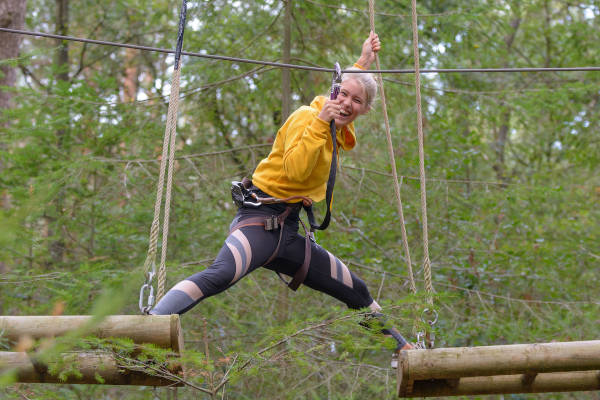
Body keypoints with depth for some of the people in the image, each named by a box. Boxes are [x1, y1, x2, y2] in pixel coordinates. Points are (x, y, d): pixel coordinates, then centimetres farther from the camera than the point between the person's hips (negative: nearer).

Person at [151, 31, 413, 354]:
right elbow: (295, 169, -26)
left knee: (358, 293, 17)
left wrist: (364, 62, 41)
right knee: (219, 275, -37)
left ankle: (401, 346, 37)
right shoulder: (306, 116, -9)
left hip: (289, 232, 8)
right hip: (261, 219, -8)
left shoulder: (340, 129, 14)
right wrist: (320, 122, -25)